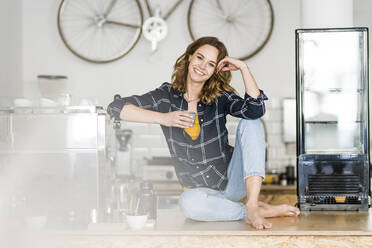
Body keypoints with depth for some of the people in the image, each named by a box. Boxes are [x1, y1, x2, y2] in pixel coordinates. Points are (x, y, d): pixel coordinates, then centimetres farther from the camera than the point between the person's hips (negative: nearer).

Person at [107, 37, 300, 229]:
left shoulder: (220, 97, -1)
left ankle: (252, 205, -30)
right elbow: (115, 107, -10)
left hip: (234, 179, 1)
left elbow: (256, 110, -20)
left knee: (250, 123, -19)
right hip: (204, 191, -1)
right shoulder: (166, 96, -1)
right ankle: (264, 211, -19)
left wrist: (243, 68, -19)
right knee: (188, 202, -37)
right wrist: (163, 118, -19)